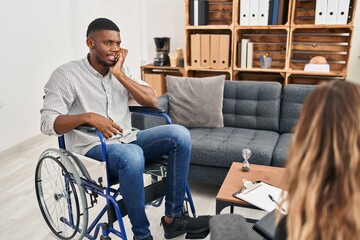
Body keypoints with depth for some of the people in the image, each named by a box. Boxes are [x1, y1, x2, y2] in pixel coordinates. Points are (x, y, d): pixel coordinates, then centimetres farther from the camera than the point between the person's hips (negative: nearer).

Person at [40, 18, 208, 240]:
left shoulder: (121, 69, 10)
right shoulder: (66, 74, -6)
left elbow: (152, 101, 0)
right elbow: (48, 123, -13)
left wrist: (119, 74, -8)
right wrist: (88, 117, -30)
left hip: (127, 140, 6)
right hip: (92, 149, -5)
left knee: (180, 134, -17)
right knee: (132, 155, -39)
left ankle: (173, 217, -9)